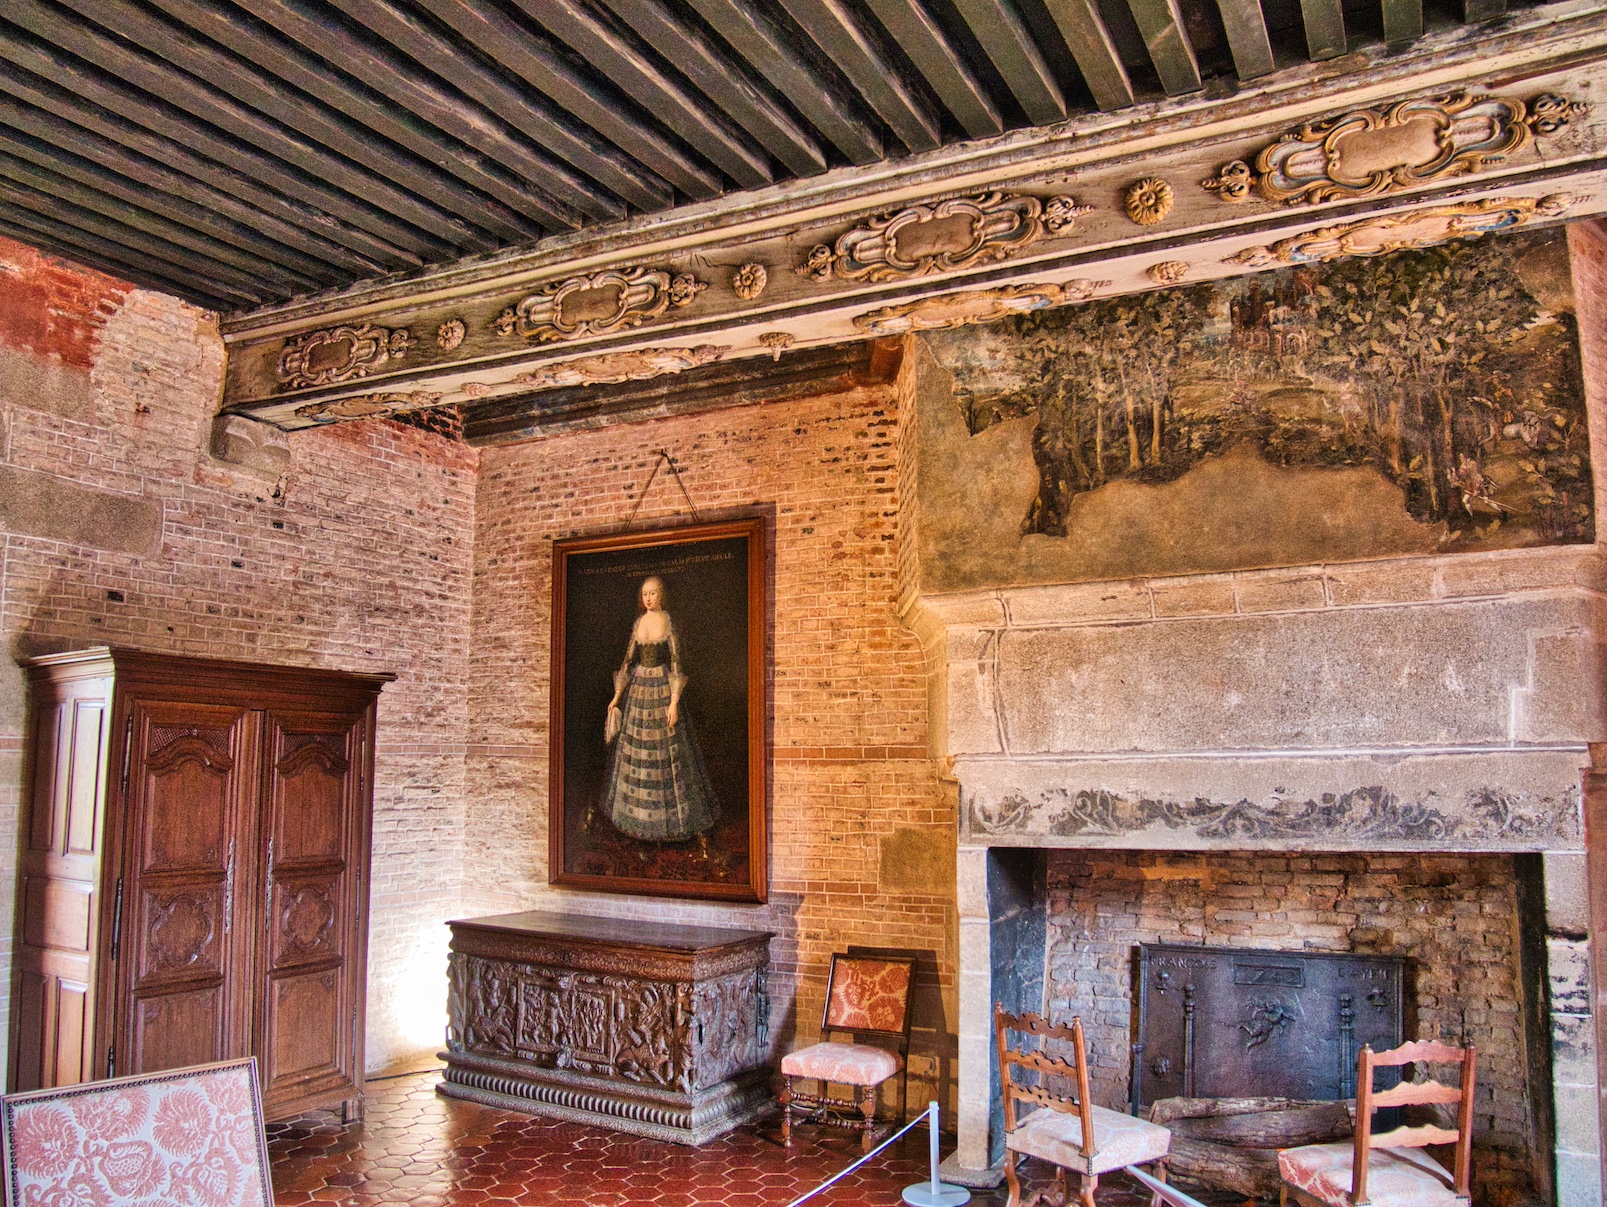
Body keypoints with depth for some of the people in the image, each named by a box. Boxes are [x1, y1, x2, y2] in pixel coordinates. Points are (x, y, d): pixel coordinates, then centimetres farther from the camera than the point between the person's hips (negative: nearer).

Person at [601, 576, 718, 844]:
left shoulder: (670, 624, -7)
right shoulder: (638, 623, 7)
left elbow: (676, 665, -9)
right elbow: (628, 660, 12)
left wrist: (674, 702, -15)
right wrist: (617, 696, 9)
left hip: (662, 691, -5)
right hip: (638, 689, 5)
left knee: (670, 754, -5)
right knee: (634, 750, 8)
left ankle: (693, 823, 1)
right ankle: (639, 816, 21)